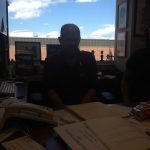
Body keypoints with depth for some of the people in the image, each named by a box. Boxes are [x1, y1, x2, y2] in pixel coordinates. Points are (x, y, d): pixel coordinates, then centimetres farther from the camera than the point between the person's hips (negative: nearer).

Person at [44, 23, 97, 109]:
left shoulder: (89, 58, 4)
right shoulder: (51, 60, 2)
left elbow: (92, 87, 0)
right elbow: (50, 89, -5)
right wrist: (63, 109, -19)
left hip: (84, 107, 1)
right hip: (58, 108, 0)